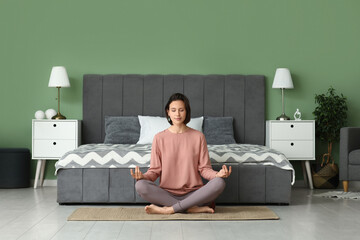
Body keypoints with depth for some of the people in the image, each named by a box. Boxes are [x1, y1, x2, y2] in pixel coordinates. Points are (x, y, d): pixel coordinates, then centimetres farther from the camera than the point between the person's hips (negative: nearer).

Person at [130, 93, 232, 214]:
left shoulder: (198, 136, 5)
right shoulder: (159, 138, 5)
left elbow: (204, 168, 4)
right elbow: (155, 170, 4)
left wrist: (217, 174, -18)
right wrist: (143, 176, -18)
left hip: (193, 193, 0)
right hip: (167, 193, 0)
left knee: (219, 183, -28)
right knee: (140, 185, -29)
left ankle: (168, 209, -25)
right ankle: (195, 208, -24)